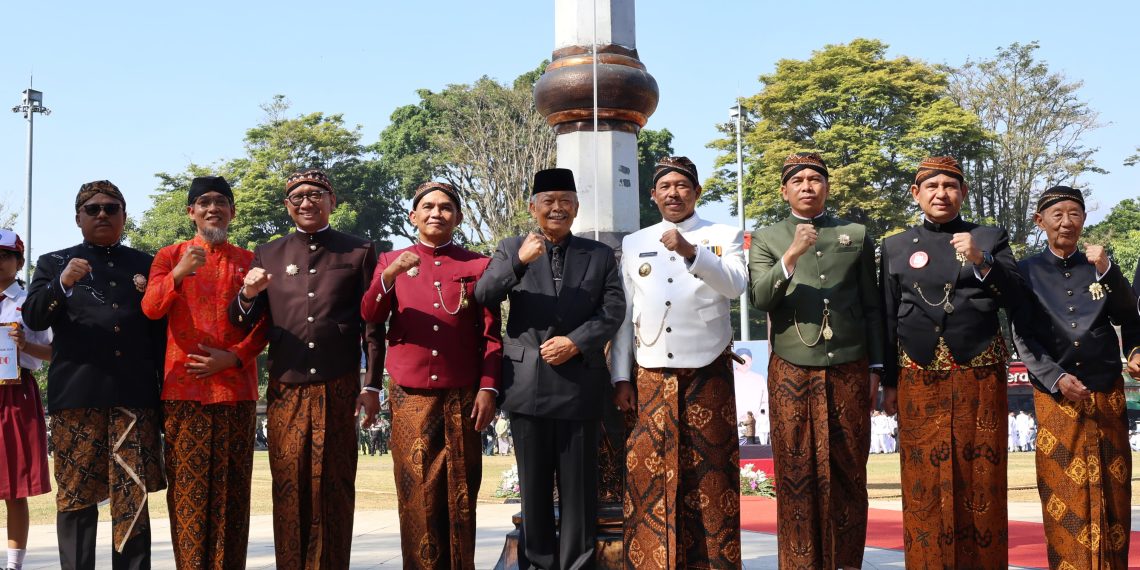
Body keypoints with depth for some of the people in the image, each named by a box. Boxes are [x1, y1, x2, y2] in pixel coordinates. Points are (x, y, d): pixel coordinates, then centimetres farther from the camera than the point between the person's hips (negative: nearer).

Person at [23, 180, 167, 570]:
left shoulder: (146, 265, 17)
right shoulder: (54, 263, 15)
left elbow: (162, 330, 14)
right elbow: (33, 318, 2)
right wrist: (62, 283, -16)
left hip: (135, 394, 0)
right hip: (77, 395, 0)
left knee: (133, 495, -3)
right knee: (76, 494, 1)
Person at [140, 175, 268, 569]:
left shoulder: (250, 261, 12)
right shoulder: (169, 256, 10)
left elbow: (264, 325, 8)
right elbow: (151, 309, -6)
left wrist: (234, 356, -8)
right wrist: (178, 274, -24)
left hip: (236, 387, 1)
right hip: (184, 388, 0)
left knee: (231, 487, 2)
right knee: (187, 487, -1)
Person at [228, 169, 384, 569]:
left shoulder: (359, 252, 8)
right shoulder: (268, 255, 13)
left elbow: (372, 324, 6)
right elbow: (243, 323, 10)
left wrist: (372, 385, 0)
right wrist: (248, 294, -12)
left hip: (339, 389, -1)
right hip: (286, 390, 2)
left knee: (334, 488, 4)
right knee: (289, 489, 3)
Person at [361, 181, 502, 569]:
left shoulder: (478, 265, 8)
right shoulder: (391, 261, 10)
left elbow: (491, 333, 5)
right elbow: (369, 316, -4)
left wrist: (488, 388, -5)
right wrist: (390, 274, -20)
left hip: (462, 395, 0)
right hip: (410, 395, 0)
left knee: (460, 492, 5)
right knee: (416, 492, 1)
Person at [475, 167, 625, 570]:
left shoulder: (600, 254, 10)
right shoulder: (511, 249, 9)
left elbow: (614, 310, 2)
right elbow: (483, 297, -5)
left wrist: (576, 342, -12)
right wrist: (518, 262, -20)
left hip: (579, 382, 0)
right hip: (527, 382, 0)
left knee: (578, 481, 3)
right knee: (534, 480, 8)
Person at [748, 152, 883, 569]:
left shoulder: (857, 235, 13)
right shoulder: (766, 239, 9)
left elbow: (872, 307, 12)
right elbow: (760, 299, -5)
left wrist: (875, 367, 7)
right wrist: (790, 256, -18)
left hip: (849, 370, 1)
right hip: (792, 373, -1)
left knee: (848, 472, 5)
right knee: (796, 473, 0)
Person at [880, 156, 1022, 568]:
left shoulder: (991, 238, 10)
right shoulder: (895, 247, 10)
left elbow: (1015, 299, 1)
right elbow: (888, 319, 8)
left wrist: (981, 262, -14)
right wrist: (889, 383, 5)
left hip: (980, 379, 0)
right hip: (919, 382, 1)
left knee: (980, 480, 2)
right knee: (925, 481, 2)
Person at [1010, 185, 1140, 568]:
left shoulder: (1099, 265, 10)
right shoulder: (1027, 271, 3)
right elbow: (1022, 337, -1)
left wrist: (1107, 271, -11)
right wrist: (1057, 378, -13)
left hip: (1106, 392, 2)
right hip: (1055, 394, -2)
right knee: (1064, 489, -1)